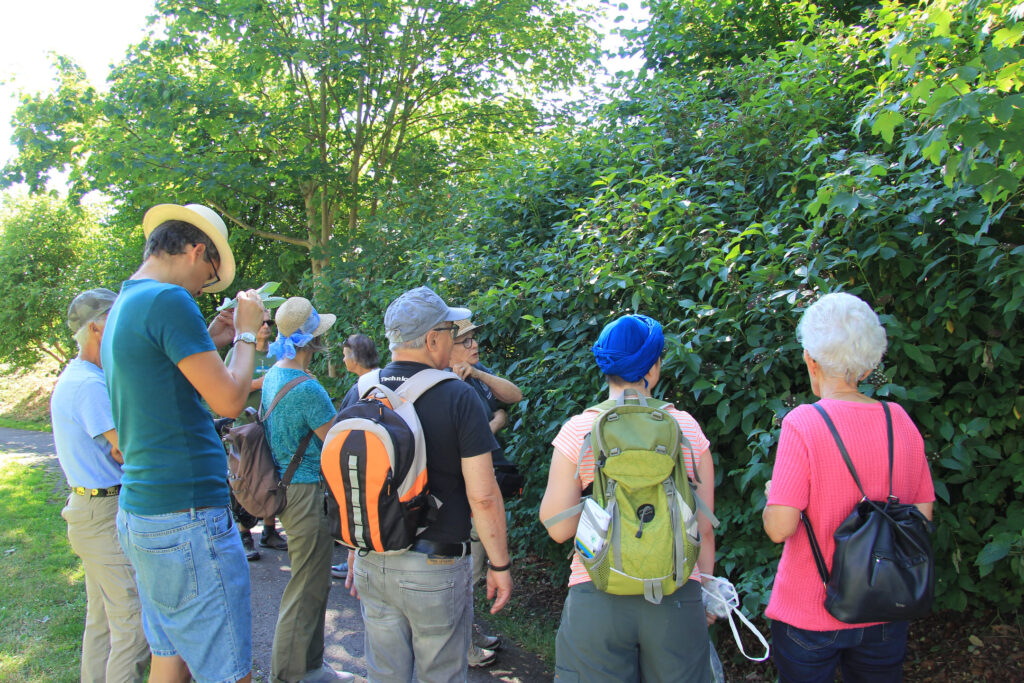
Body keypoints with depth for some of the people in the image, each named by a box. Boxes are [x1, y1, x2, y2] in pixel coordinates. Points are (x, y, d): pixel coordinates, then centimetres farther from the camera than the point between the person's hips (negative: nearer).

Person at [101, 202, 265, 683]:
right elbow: (229, 400, -17)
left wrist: (209, 340, 20)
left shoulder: (121, 308, 17)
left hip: (140, 512, 10)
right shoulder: (168, 300, -15)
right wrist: (247, 333, -2)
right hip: (185, 517, -10)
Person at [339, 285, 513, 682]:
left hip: (372, 563, 5)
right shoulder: (458, 398, -15)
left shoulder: (357, 396, -1)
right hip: (436, 566, -4)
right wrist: (500, 565, -5)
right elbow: (483, 496, -16)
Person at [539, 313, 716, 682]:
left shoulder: (577, 431, -6)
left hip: (597, 600, -1)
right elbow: (704, 528, 3)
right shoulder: (687, 427, -2)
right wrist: (707, 591, 17)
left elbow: (558, 528, -3)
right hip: (675, 600, 1)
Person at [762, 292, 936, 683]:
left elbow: (780, 528, -22)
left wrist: (772, 496, -2)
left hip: (810, 615, -4)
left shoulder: (803, 423, -20)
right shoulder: (901, 421, -5)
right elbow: (923, 512, 3)